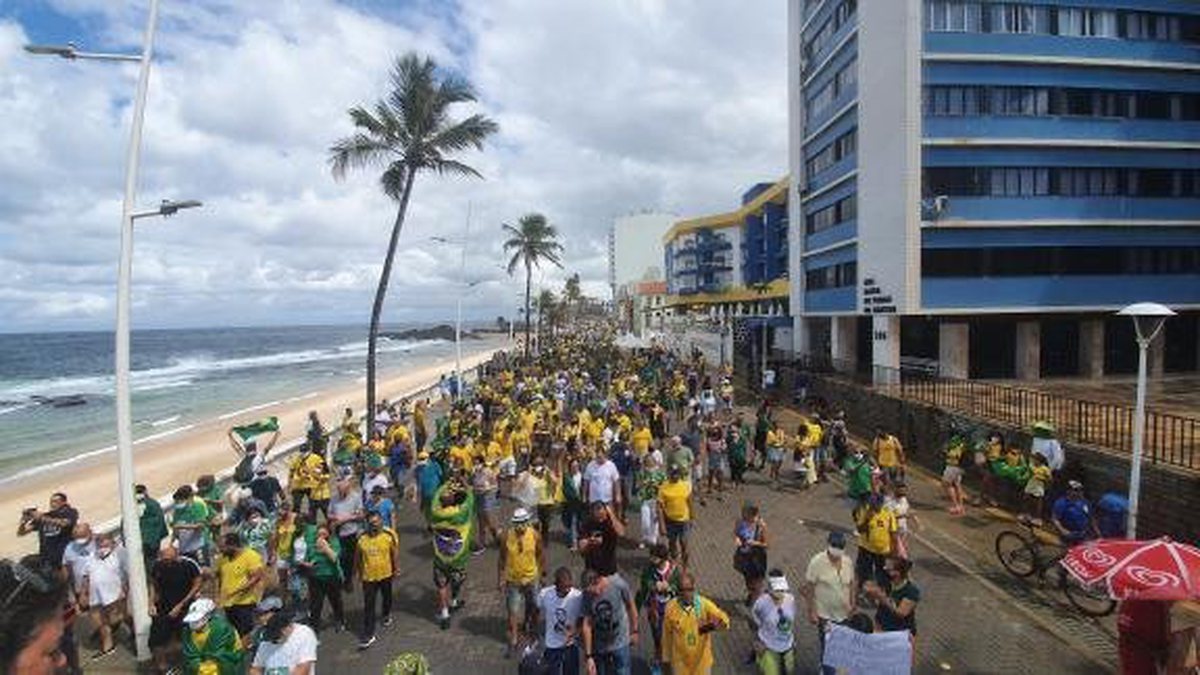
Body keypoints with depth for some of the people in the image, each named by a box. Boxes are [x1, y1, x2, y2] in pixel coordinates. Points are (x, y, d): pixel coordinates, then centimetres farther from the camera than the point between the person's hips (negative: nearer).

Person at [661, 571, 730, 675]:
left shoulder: (705, 604, -21)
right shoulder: (671, 607, -18)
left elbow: (724, 618, -34)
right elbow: (667, 635, -6)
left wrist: (716, 623, -56)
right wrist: (666, 657, 3)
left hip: (701, 657, 0)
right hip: (680, 659, 0)